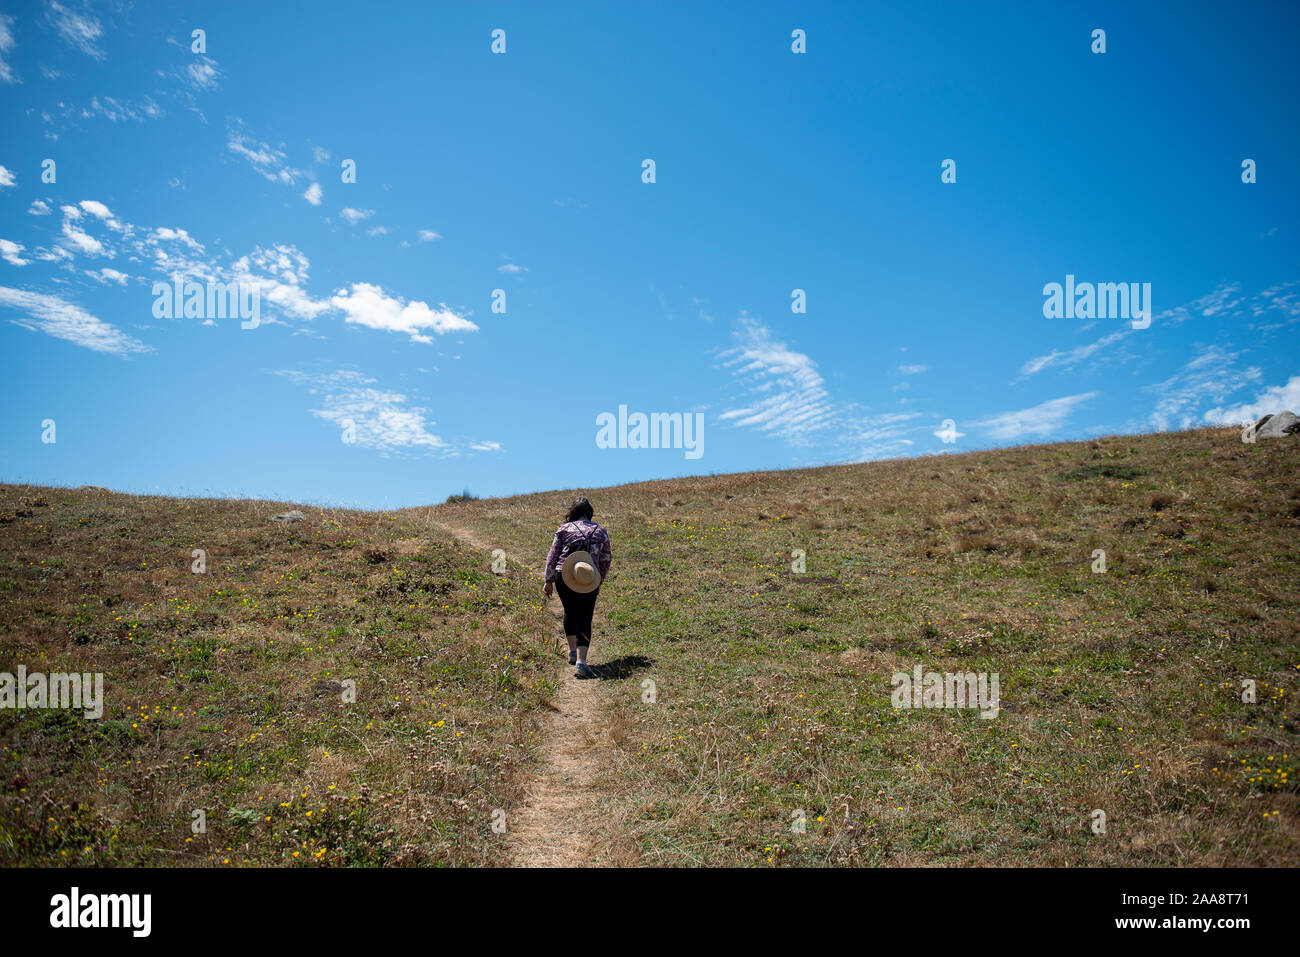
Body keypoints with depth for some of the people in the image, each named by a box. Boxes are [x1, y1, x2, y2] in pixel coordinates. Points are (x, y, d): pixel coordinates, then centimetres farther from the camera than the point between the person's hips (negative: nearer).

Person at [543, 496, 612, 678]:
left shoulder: (564, 529, 5)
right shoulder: (600, 531, 9)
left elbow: (553, 555, 2)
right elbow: (606, 559, 14)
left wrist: (548, 581, 8)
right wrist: (599, 581, 26)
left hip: (562, 576, 1)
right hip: (588, 580, -1)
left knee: (569, 612, 24)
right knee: (584, 620, -1)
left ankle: (572, 652, 30)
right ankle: (581, 662, -13)